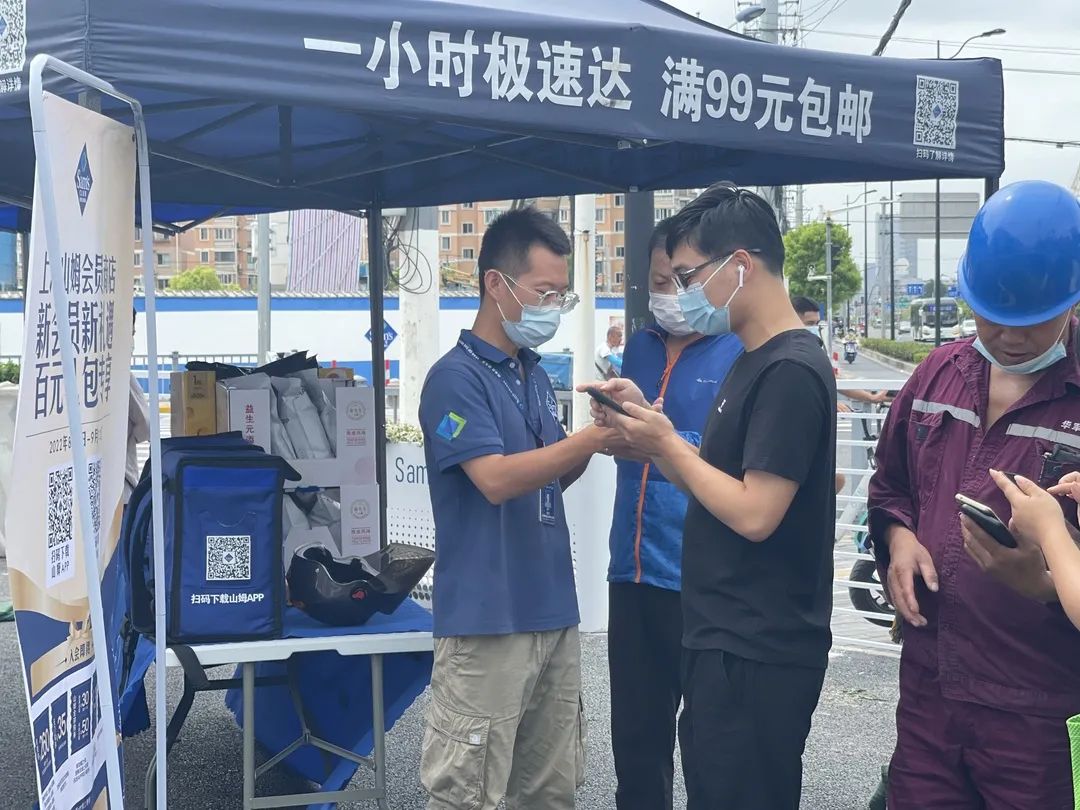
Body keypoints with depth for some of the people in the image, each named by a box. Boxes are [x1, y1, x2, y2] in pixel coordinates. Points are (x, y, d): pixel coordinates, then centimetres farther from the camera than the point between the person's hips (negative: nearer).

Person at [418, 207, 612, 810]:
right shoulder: (457, 377, -10)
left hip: (555, 612, 8)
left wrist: (593, 442, 0)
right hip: (488, 619, -8)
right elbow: (496, 479, -21)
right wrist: (593, 436, -21)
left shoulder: (537, 376, 14)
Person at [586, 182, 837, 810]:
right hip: (729, 641, 10)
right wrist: (647, 428, 1)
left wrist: (668, 443, -14)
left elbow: (754, 513, -25)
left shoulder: (791, 371, -20)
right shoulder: (756, 361, 12)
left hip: (757, 656, -10)